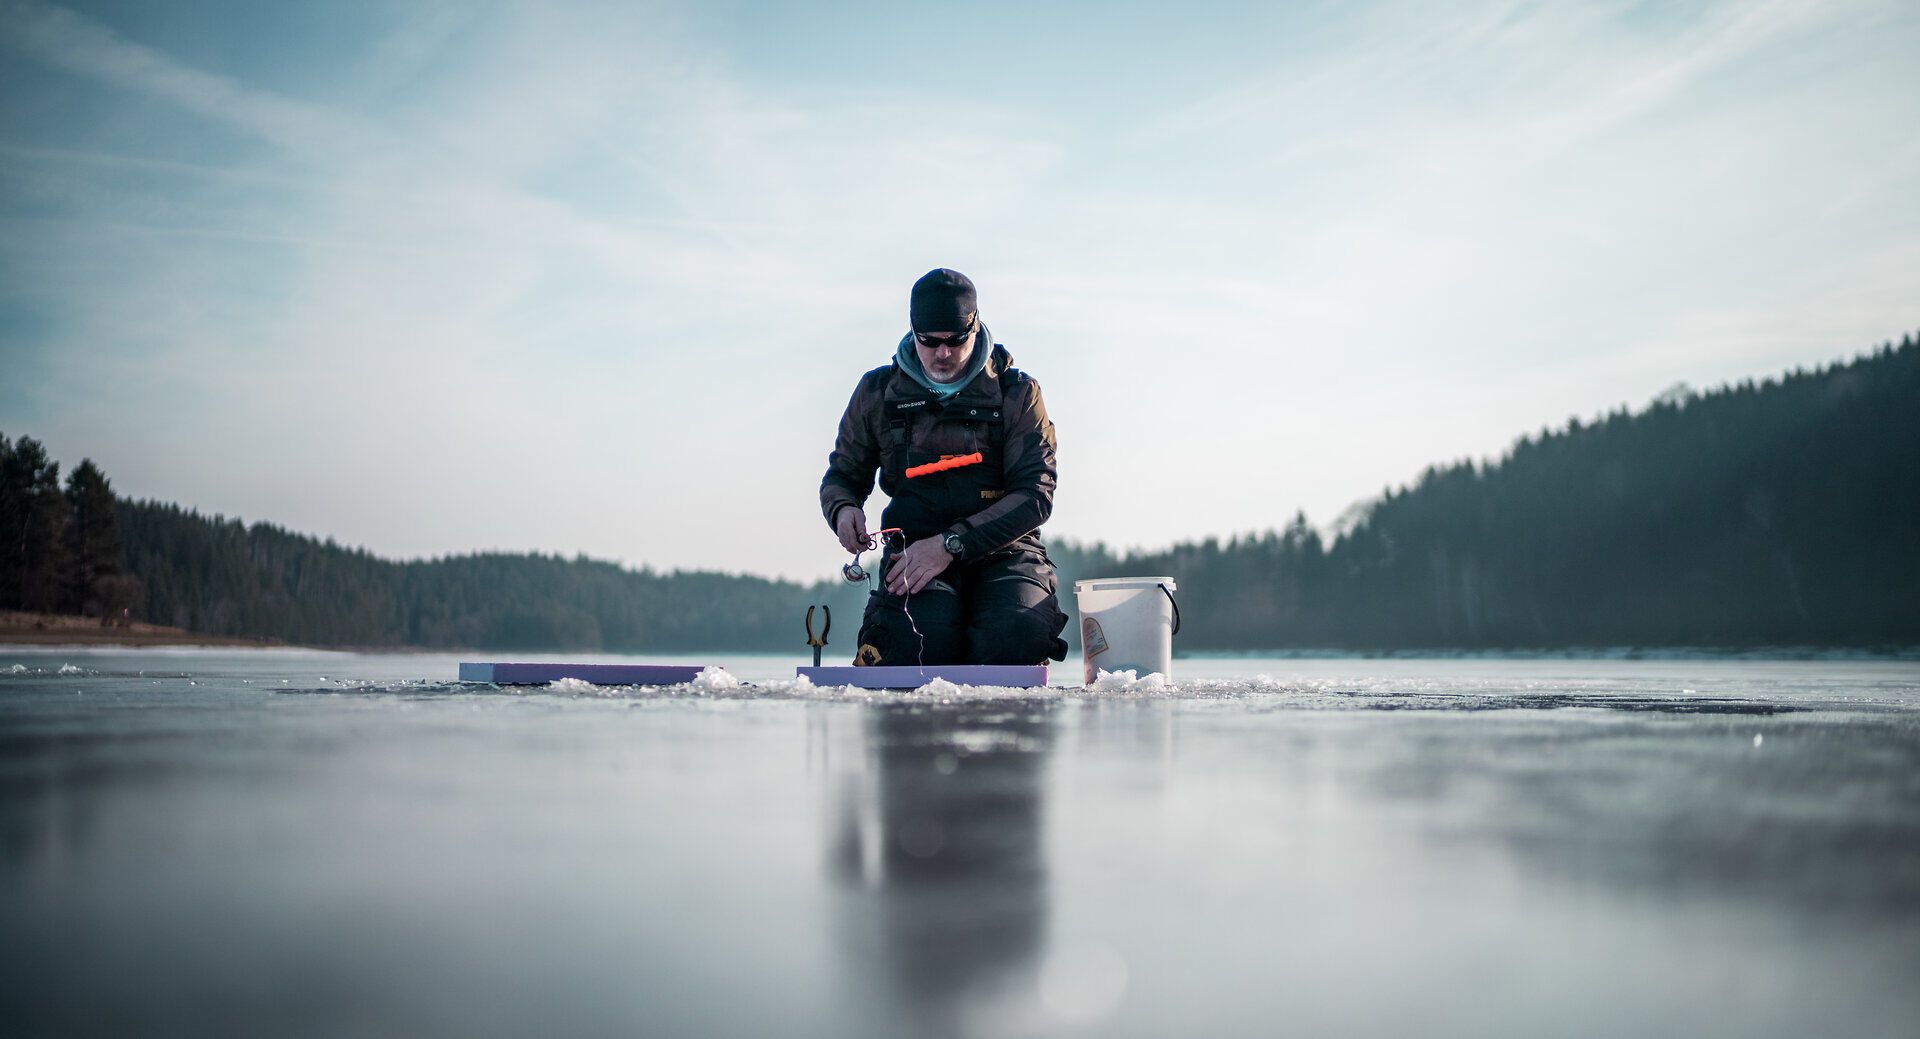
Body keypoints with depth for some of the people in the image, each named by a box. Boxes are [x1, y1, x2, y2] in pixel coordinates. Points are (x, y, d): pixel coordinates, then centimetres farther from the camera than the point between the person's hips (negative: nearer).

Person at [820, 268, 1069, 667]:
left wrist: (951, 543, -18)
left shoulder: (1017, 394, 3)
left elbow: (1035, 494, -6)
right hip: (914, 546, 0)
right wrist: (843, 510, -6)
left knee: (1018, 638, -33)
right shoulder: (879, 392, 10)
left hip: (1002, 549, 0)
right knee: (926, 639, -35)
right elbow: (843, 474, 21)